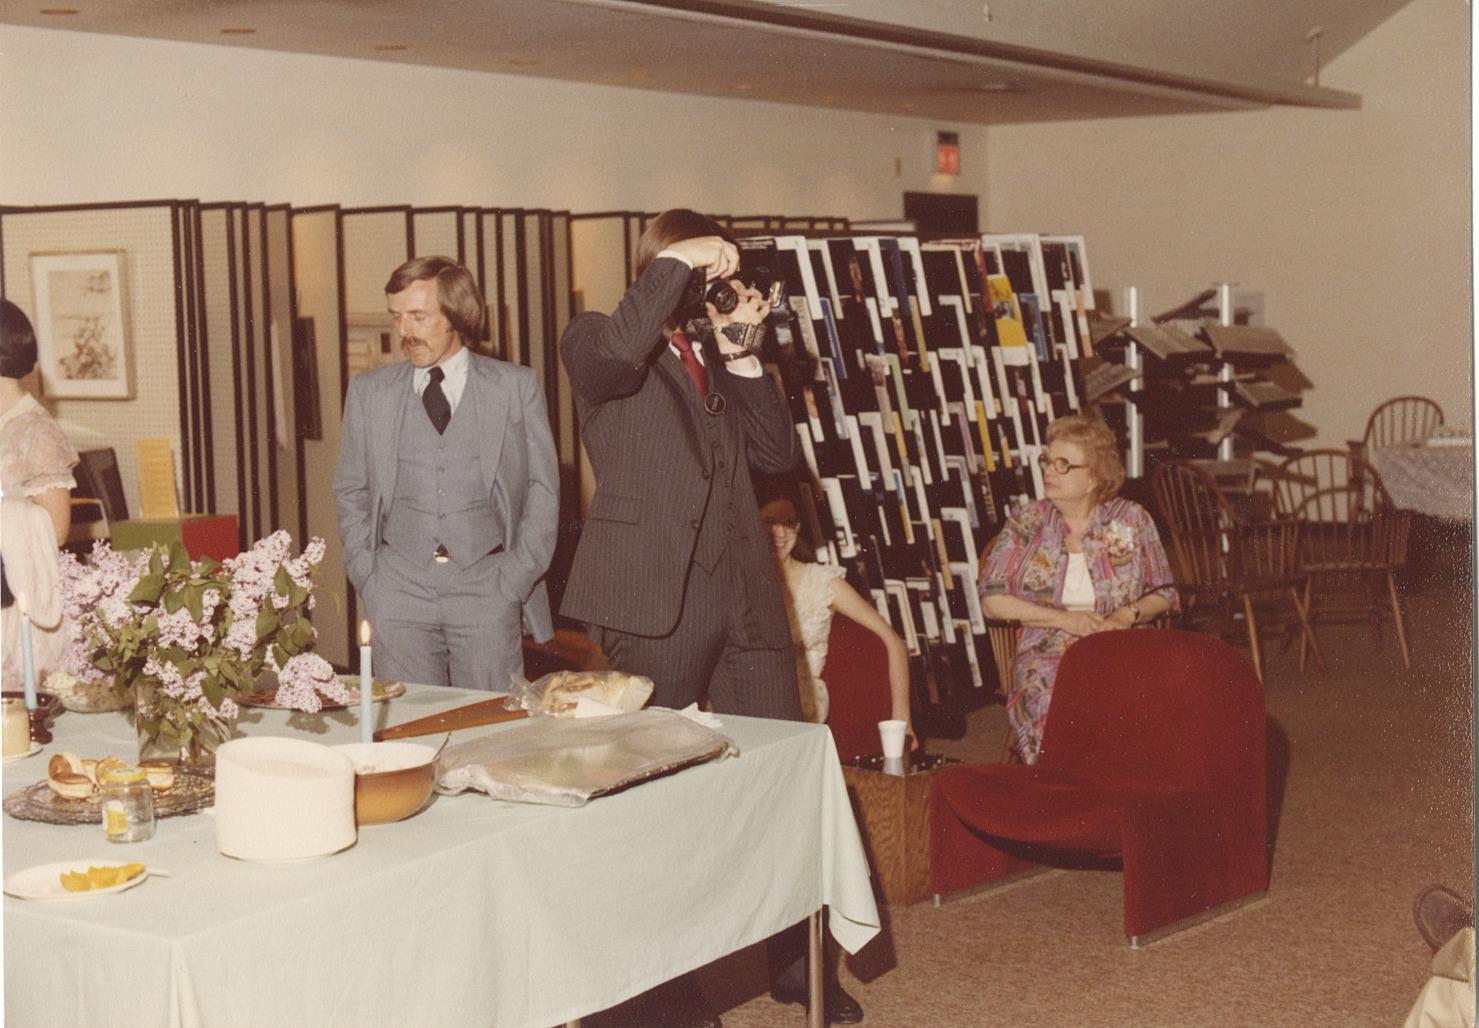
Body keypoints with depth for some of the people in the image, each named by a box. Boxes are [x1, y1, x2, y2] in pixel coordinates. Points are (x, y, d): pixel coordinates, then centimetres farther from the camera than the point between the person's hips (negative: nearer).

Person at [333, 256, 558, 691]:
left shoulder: (516, 386, 5)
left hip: (488, 585, -1)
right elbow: (350, 492, 14)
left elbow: (543, 488, 6)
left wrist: (515, 580, -3)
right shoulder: (368, 391, 10)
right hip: (399, 586, 2)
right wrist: (369, 578, 2)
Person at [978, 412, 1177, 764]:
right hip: (1047, 656, 0)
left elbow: (1164, 594, 13)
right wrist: (1066, 619, -8)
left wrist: (1127, 615, -9)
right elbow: (993, 599, 1)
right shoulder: (1027, 522, 8)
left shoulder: (1132, 520, 9)